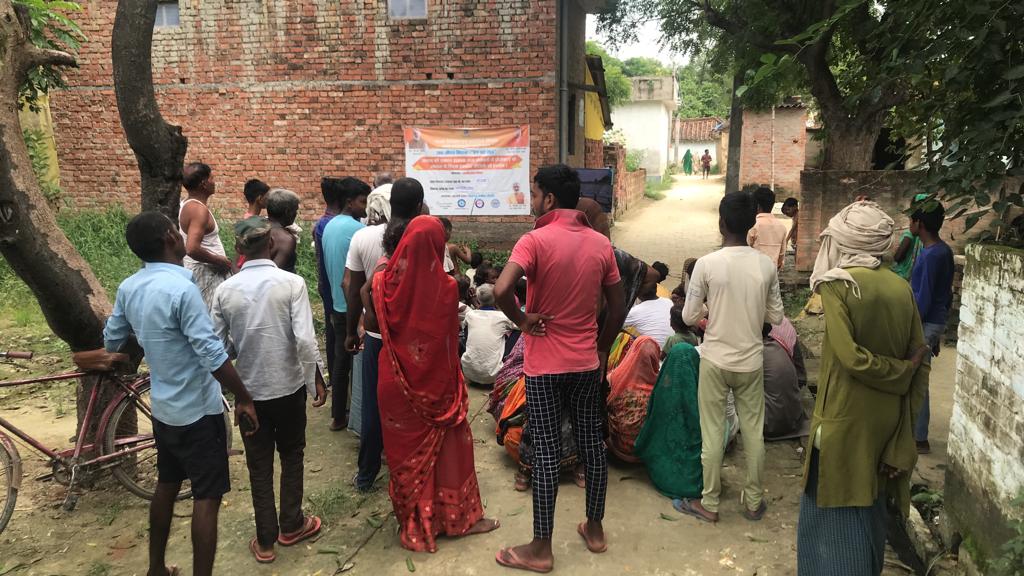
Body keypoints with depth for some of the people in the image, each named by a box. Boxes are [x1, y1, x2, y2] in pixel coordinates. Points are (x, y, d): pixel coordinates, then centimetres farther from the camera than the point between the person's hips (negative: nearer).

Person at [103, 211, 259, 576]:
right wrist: (244, 398, -16)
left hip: (163, 408, 8)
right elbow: (212, 355, -26)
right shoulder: (182, 288, -25)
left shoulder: (128, 288, -1)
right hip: (198, 411, -8)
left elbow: (111, 342, 13)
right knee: (207, 497, 2)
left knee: (167, 485, 23)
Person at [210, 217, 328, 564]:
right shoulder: (291, 283, -14)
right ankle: (291, 526, 33)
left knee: (259, 465, 14)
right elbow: (305, 340, -19)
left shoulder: (225, 290, -7)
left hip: (249, 390, 2)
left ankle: (265, 541, 24)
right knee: (291, 455, 19)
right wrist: (317, 380, -6)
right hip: (290, 386, -1)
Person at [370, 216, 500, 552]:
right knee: (446, 447, 17)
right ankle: (457, 516, 30)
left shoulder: (385, 282, -13)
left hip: (397, 382, 2)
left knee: (406, 450, 17)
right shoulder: (446, 286, -19)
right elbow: (452, 334, -6)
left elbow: (377, 323, 2)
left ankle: (413, 522, 31)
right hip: (436, 382, -2)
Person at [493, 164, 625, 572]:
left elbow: (502, 290, -30)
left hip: (545, 365, -5)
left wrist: (522, 320, -12)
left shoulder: (535, 240, -15)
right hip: (586, 362, 5)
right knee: (591, 442, 15)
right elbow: (617, 309, 7)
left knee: (547, 451, 2)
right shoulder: (601, 244, 2)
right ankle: (595, 529, 30)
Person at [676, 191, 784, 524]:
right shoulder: (767, 266, -5)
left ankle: (709, 504, 19)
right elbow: (776, 317, 2)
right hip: (752, 362, 3)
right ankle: (754, 502, 27)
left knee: (713, 433, 8)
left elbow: (688, 317, -9)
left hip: (715, 361, -3)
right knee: (754, 432, 14)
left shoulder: (707, 264, -14)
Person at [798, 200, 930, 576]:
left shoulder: (837, 284, -15)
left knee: (835, 508, 7)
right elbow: (919, 365, 2)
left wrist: (901, 372, -7)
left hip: (846, 417, -6)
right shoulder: (901, 288, 1)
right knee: (870, 502, 22)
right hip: (888, 416, 6)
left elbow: (852, 357, -23)